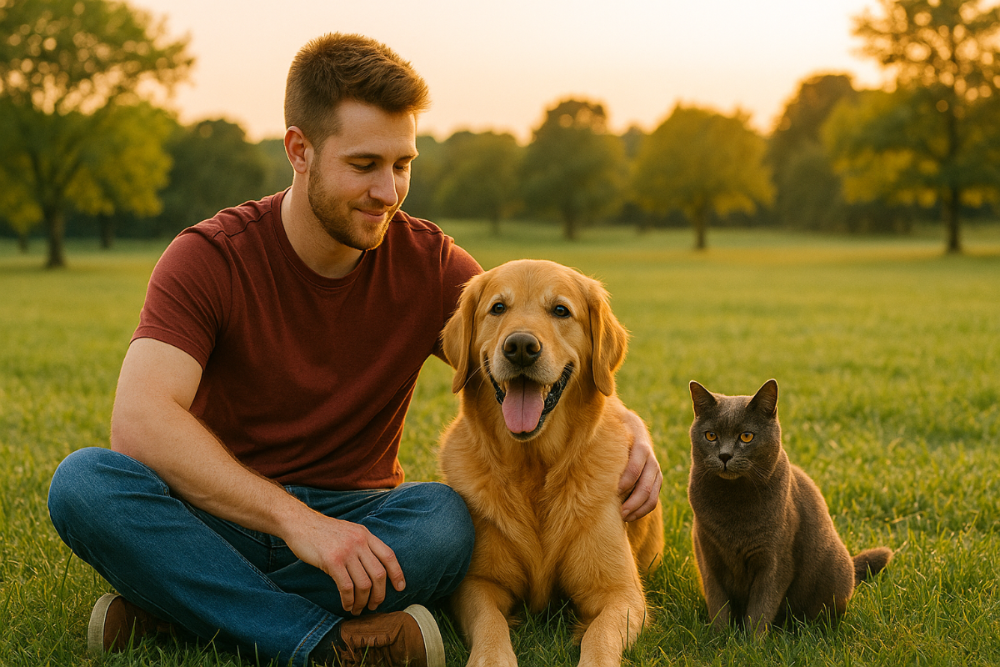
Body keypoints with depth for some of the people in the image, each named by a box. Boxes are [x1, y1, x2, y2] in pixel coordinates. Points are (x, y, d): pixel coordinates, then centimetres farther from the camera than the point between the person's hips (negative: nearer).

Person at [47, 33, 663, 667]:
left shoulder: (431, 264, -3)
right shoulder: (208, 258, -11)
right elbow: (140, 420, -26)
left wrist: (630, 428, -19)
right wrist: (294, 518, -37)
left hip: (357, 519, 1)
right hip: (223, 515, -1)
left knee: (446, 519, -32)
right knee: (85, 480, -30)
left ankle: (175, 606, -24)